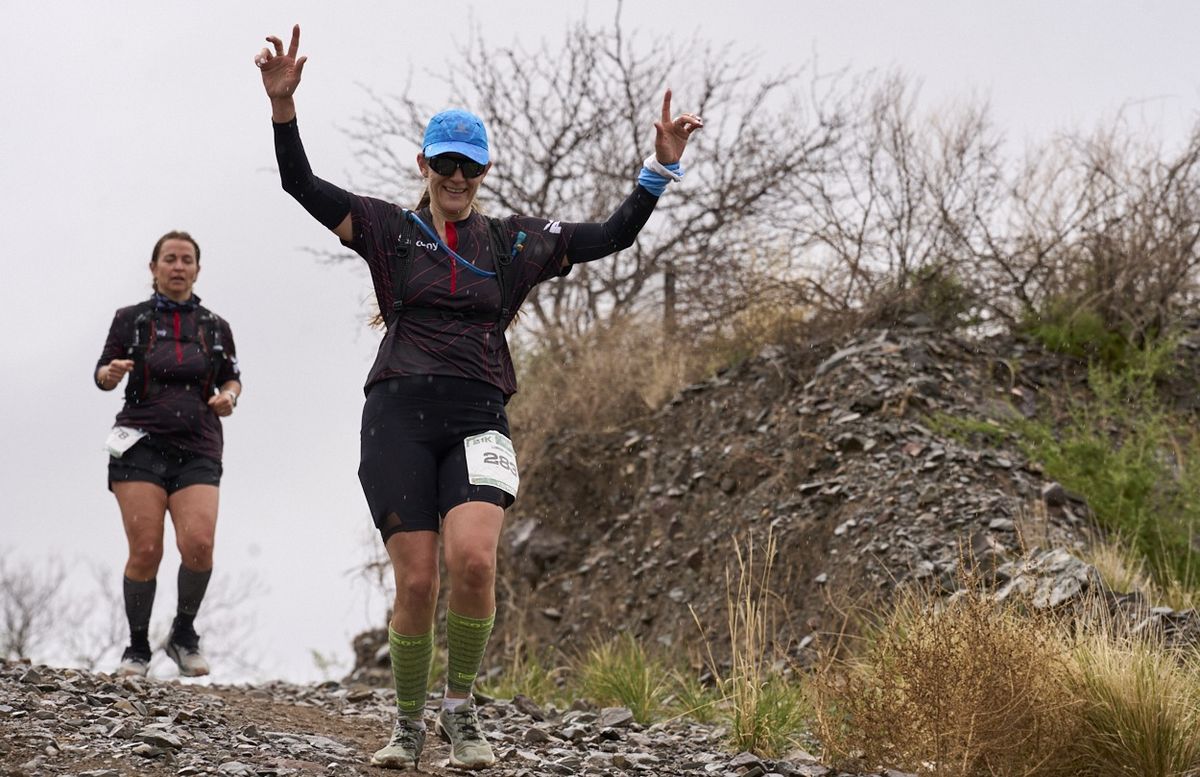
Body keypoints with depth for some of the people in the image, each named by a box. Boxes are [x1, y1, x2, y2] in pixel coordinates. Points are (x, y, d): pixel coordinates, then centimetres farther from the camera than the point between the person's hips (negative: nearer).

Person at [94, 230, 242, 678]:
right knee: (145, 551, -12)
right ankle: (137, 649, 5)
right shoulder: (131, 319, 9)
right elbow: (102, 373, 12)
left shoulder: (215, 327, 14)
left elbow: (231, 377, 22)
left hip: (197, 451, 1)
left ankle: (184, 635, 4)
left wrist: (228, 397, -1)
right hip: (141, 446, -1)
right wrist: (110, 374, -11)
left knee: (198, 543, -19)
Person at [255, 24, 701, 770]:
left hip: (479, 420, 0)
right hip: (399, 418, 0)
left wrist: (662, 166, 2)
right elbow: (302, 184, 1)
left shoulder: (514, 241, 14)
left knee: (473, 559, -23)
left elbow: (612, 235, 13)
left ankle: (461, 709, -2)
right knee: (417, 582, -7)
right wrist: (282, 103, -14)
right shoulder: (390, 229, 10)